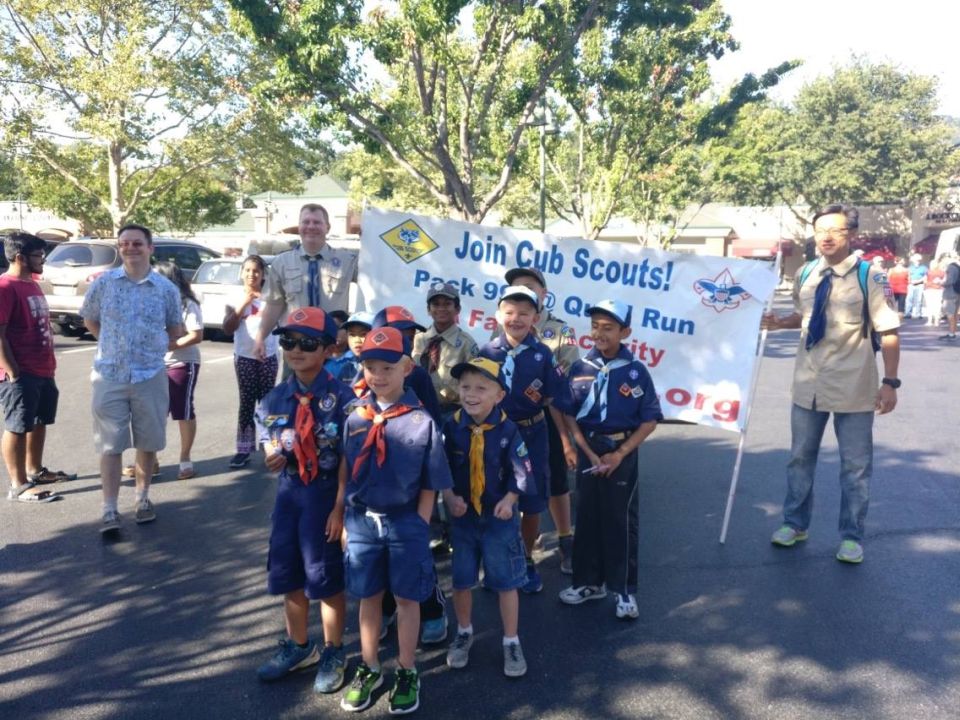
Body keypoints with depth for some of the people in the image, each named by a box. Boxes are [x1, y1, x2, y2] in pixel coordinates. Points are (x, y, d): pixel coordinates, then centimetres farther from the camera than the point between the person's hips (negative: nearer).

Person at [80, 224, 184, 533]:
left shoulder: (167, 289, 0)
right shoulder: (103, 283, 0)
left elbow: (175, 330, 13)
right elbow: (89, 320, 14)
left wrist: (151, 348, 5)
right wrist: (113, 345, 9)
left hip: (150, 376, 1)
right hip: (109, 376, 0)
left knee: (148, 443, 10)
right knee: (110, 445, -1)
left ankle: (143, 499, 27)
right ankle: (109, 510, 5)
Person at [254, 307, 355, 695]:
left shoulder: (340, 397, -15)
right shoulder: (277, 397, 2)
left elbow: (348, 458, -15)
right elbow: (268, 438, 17)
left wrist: (339, 506, -16)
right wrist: (272, 456, -6)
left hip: (325, 490, -6)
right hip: (288, 488, 6)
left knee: (325, 575, 6)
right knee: (286, 571, 15)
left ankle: (333, 653, 27)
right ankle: (298, 645, 37)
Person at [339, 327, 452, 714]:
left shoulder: (421, 420, -11)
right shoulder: (355, 416, -2)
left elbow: (430, 484, -6)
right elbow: (345, 472, 6)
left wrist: (419, 525, -7)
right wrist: (347, 519, 4)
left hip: (406, 521, -2)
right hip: (362, 520, 3)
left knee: (407, 599, 12)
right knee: (368, 597, 16)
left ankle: (408, 674, 30)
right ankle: (369, 669, 35)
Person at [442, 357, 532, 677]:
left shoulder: (507, 430, -15)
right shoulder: (452, 427, -10)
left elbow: (521, 473, -8)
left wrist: (508, 500, -21)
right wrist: (450, 497, -16)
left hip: (499, 518, -2)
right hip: (463, 516, 2)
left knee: (506, 581, 9)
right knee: (461, 579, 16)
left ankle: (511, 642, 27)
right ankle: (464, 633, 40)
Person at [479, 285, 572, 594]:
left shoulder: (543, 355, -7)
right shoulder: (486, 353, -4)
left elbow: (555, 401, -4)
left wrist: (567, 441, -5)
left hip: (532, 435, 0)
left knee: (531, 504, 9)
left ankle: (527, 561, 29)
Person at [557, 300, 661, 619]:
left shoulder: (635, 371, -8)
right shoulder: (581, 368, -1)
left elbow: (650, 420, -6)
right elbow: (570, 414, 0)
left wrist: (618, 454, -12)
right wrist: (589, 453, -9)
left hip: (622, 452, -2)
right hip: (588, 450, 3)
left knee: (622, 521, 5)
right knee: (587, 517, 12)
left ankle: (624, 589, 19)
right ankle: (589, 581, 27)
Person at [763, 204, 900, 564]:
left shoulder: (870, 278, -13)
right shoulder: (805, 276, 2)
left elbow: (888, 332, -12)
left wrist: (890, 382, -17)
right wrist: (778, 323, -3)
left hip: (853, 389, -4)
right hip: (809, 385, 5)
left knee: (855, 466, 10)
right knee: (800, 458, 17)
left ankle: (851, 537, 27)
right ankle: (795, 524, 35)